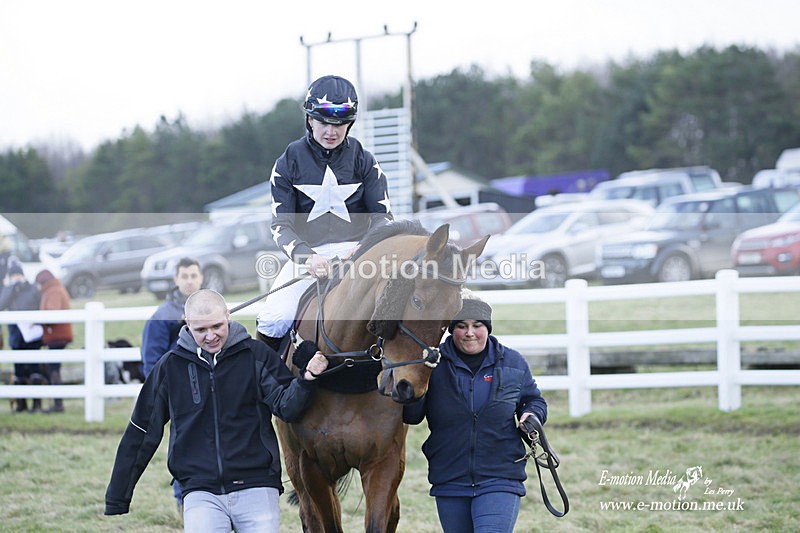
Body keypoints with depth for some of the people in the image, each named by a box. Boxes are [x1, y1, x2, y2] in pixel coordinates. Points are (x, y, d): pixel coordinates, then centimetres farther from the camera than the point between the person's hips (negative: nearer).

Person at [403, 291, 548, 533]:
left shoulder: (513, 363, 3)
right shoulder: (434, 364, -2)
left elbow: (534, 400, 17)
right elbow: (411, 416, -4)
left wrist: (532, 416, -6)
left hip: (500, 480, -2)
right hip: (449, 484, 2)